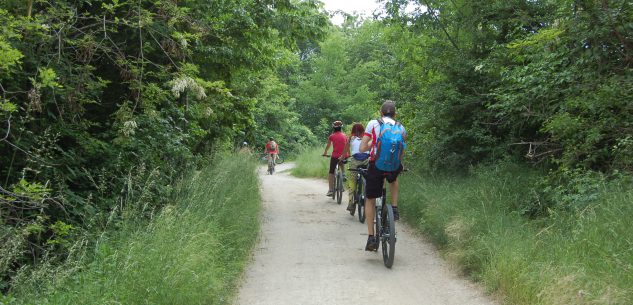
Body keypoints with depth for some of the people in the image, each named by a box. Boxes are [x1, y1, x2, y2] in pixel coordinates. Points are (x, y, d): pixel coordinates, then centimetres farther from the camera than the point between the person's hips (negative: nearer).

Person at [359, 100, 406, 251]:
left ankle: (371, 237, 7)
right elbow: (401, 152, 13)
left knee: (370, 201, 13)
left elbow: (362, 148, -3)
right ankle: (395, 209, 24)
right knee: (393, 179, 40)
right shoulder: (400, 127, 10)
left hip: (376, 165, -2)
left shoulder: (373, 124, 2)